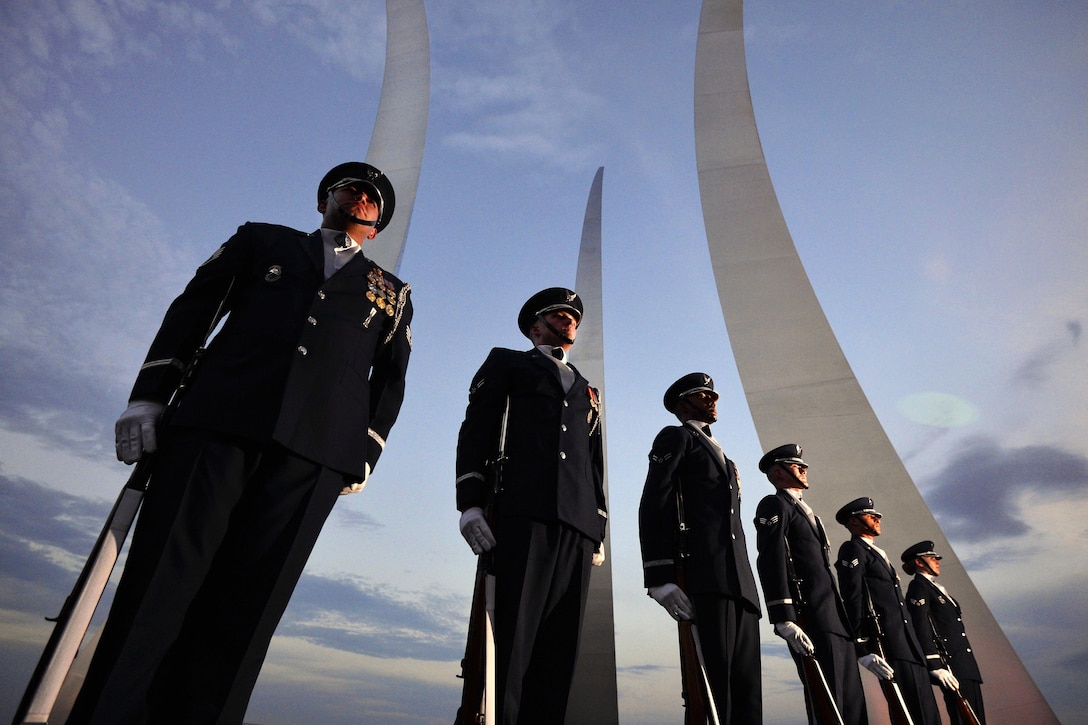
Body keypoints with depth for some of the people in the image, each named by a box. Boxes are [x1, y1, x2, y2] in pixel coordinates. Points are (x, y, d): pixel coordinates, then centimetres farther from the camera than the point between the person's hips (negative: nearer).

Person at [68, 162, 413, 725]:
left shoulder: (393, 295, 24)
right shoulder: (260, 240, 24)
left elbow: (390, 381, 17)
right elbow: (193, 309, 16)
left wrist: (365, 454, 4)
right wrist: (148, 394, 4)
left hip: (316, 451, 0)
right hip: (215, 422, 0)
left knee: (245, 606, -4)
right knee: (157, 588, -5)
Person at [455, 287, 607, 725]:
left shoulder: (587, 391, 31)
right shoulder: (507, 363, 19)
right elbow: (476, 430, 5)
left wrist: (599, 531, 13)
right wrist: (471, 501, -8)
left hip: (577, 523, 4)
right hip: (523, 511, -4)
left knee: (560, 642, -2)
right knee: (514, 633, -10)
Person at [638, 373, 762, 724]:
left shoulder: (720, 455, 31)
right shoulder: (676, 437, 7)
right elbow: (653, 506, -7)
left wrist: (745, 583, 16)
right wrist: (660, 577, -18)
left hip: (739, 582, 8)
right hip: (706, 578, -8)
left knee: (746, 690, 4)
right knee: (712, 688, -13)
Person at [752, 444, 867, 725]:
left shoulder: (805, 511, 25)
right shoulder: (774, 505, -3)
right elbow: (771, 563, -16)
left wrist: (843, 620, 19)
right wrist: (783, 619, -24)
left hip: (834, 622, 9)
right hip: (811, 622, -9)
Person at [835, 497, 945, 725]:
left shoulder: (877, 553, 23)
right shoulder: (853, 549, -5)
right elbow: (852, 601, -14)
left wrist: (916, 647, 17)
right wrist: (863, 649, -21)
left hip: (907, 647, 9)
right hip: (889, 647, -9)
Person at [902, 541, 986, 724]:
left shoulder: (935, 587, 19)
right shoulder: (918, 587, -9)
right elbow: (921, 629, -17)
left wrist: (969, 666, 19)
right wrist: (936, 666, -23)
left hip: (965, 665, 9)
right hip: (950, 665, -9)